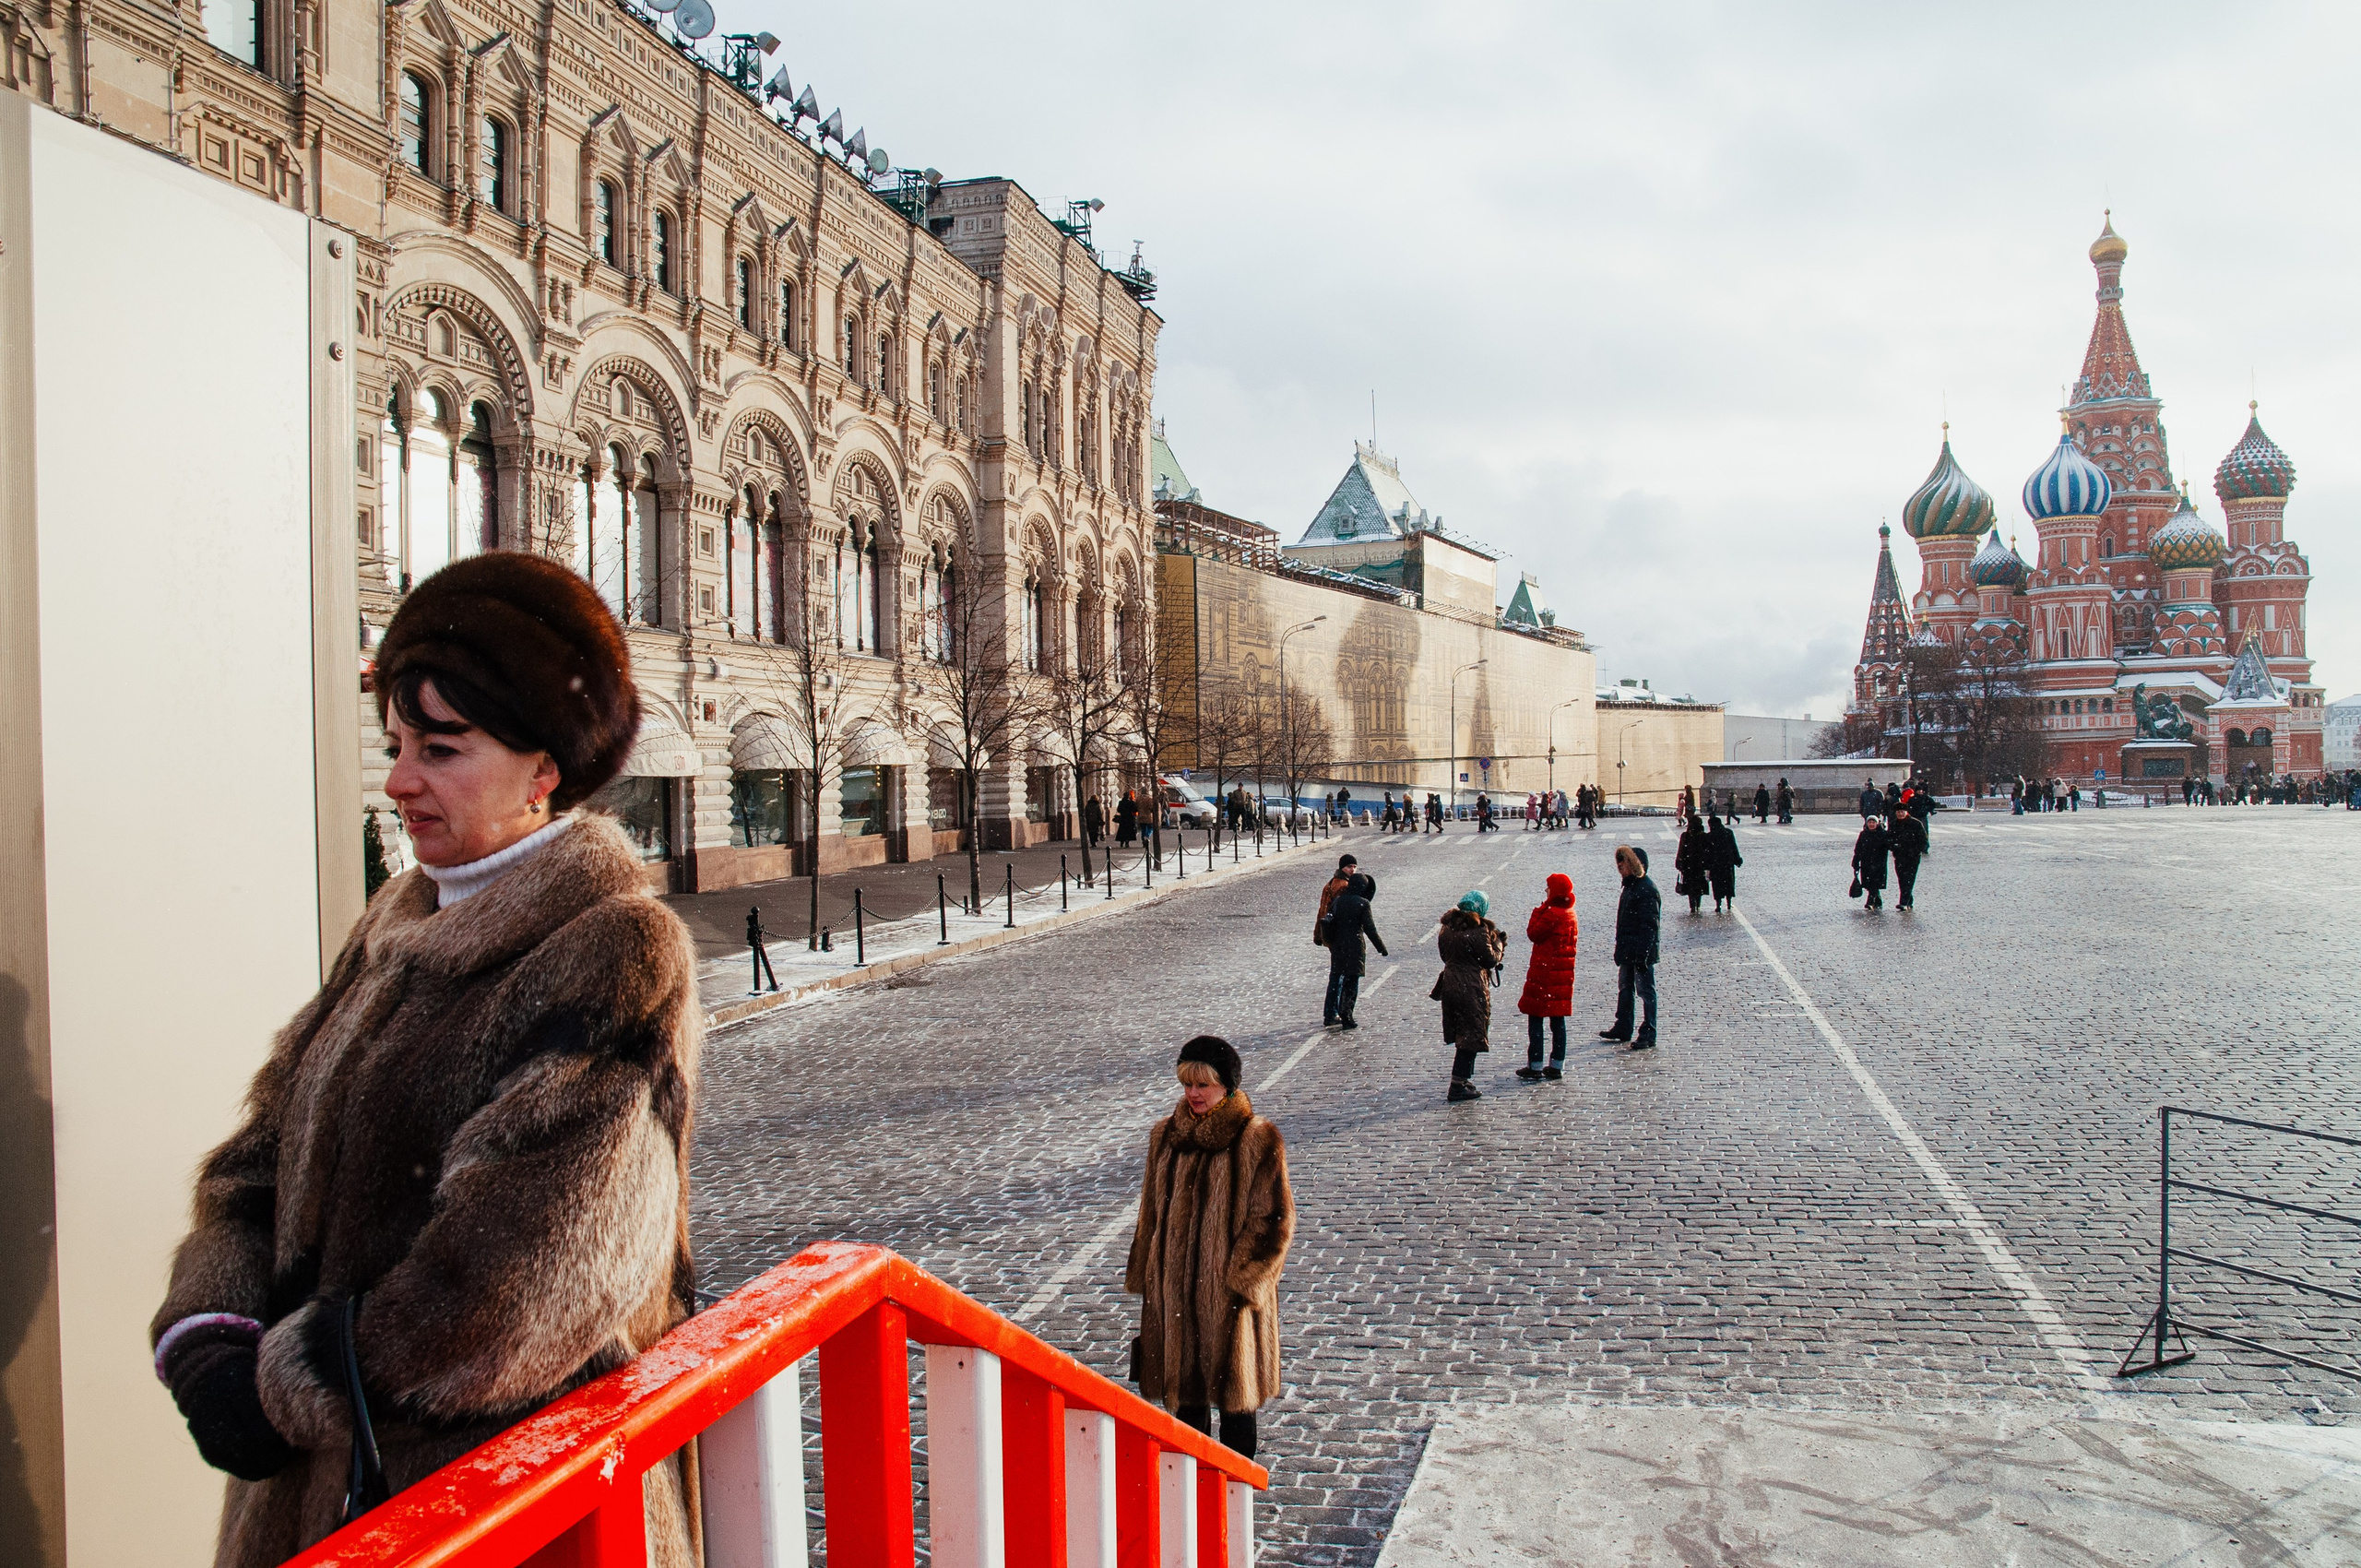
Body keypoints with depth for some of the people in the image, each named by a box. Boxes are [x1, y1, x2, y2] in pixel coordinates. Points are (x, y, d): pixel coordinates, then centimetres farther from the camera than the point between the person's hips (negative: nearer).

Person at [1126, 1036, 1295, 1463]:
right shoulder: (1166, 1136, 5)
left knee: (1232, 1379, 8)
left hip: (1231, 1287, -5)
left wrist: (1242, 1279, -14)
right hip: (1173, 1287, 5)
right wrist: (1145, 1276, 10)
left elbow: (1274, 1219, -10)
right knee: (1184, 1380, 15)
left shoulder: (1257, 1140, -11)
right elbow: (1150, 1212, 12)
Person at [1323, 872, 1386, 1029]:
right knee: (1351, 982, 4)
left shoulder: (1338, 900, 2)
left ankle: (1330, 1015, 21)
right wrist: (1381, 947, -3)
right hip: (1354, 948, -5)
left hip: (1337, 946, 5)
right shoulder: (1362, 904, -12)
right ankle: (1346, 1017, 1)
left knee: (1335, 980, 15)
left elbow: (1330, 921, 7)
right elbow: (1370, 929, -12)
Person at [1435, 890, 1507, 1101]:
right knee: (1471, 1037, -1)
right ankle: (1458, 1086, -3)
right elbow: (1491, 960, -11)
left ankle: (1463, 1080, 27)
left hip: (1450, 986, 7)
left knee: (1462, 1035, 19)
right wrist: (1498, 943, 5)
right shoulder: (1479, 931, -16)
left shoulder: (1447, 929, 6)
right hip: (1472, 989, -7)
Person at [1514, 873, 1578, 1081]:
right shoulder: (1570, 913, 8)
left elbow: (1533, 934, -12)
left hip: (1544, 972, -8)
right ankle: (1557, 1066, 14)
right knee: (1558, 1019, 11)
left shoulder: (1551, 913, -18)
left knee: (1535, 1017, -1)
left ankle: (1535, 1066, 0)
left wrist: (1537, 912, -3)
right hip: (1563, 974, 8)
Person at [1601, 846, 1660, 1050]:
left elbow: (1649, 925, -22)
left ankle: (1648, 1034, 4)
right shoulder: (1630, 886, 12)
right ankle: (1622, 1028, 29)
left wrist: (1642, 955, -24)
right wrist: (1620, 948, 21)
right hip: (1627, 952, 10)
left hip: (1641, 952, -10)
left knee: (1645, 991, -2)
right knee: (1624, 989, 18)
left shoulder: (1647, 890, -19)